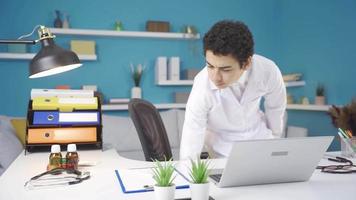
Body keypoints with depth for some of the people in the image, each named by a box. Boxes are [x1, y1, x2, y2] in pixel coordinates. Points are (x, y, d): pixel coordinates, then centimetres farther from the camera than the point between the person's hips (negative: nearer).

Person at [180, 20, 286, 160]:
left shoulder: (268, 71, -24)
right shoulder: (202, 89, -31)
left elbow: (276, 108, -1)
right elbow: (189, 153, -24)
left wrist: (274, 139, 11)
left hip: (259, 136, 3)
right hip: (224, 152, -3)